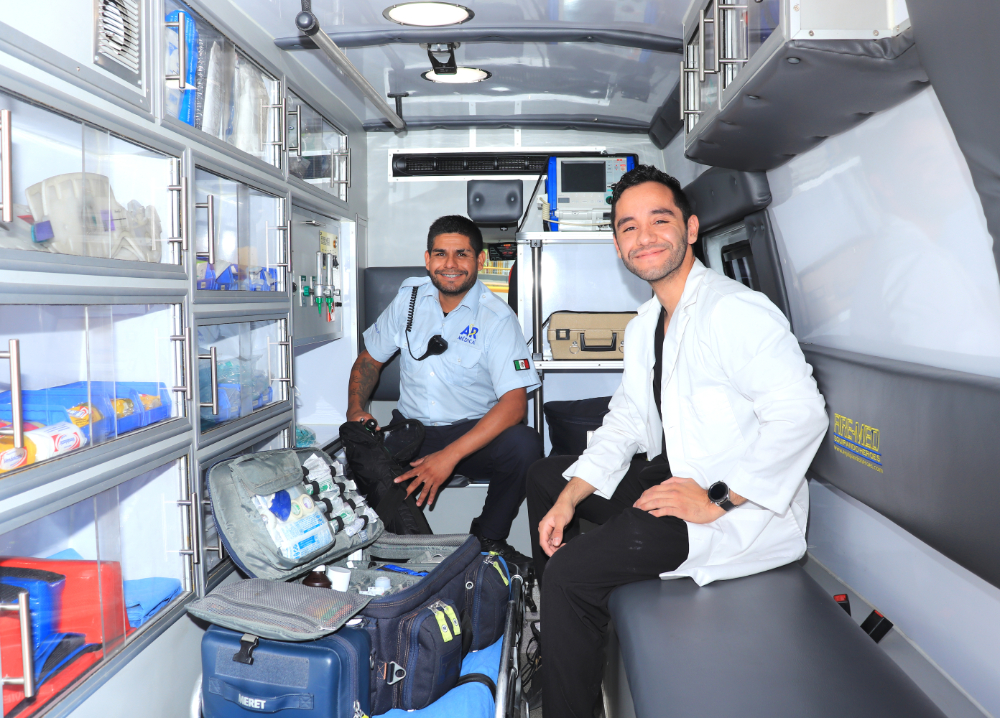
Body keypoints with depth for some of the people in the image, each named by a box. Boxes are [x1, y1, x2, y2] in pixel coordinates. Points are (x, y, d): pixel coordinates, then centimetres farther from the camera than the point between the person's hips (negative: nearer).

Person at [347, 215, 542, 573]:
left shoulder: (497, 317, -10)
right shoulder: (409, 297, 4)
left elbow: (514, 402, -20)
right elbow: (370, 359, 17)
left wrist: (450, 456, -29)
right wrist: (355, 409, -4)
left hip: (474, 433, -2)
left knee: (524, 445, -32)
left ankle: (488, 538, -3)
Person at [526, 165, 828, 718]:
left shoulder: (735, 310, -20)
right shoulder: (643, 327, 11)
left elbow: (802, 414, -28)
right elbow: (626, 423, 12)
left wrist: (717, 500, -27)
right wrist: (568, 499, 0)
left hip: (742, 511, -10)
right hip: (673, 476, 10)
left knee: (571, 572, -22)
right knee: (543, 476, 17)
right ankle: (552, 630, 30)